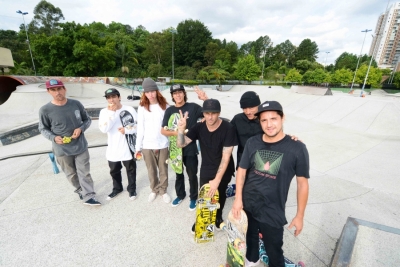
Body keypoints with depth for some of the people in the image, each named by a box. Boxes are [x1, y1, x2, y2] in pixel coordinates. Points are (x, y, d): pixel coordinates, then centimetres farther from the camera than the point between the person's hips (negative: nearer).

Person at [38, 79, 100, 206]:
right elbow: (43, 129, 2)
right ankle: (80, 191, 40)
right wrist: (53, 138, -17)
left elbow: (87, 120, 4)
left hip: (80, 146, 0)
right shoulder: (45, 110, -11)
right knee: (71, 174, 17)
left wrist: (81, 128, -15)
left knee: (84, 173, 5)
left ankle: (89, 197, 17)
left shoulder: (76, 104, -8)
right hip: (62, 150, 0)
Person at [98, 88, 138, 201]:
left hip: (127, 146, -2)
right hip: (113, 148, 3)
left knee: (130, 169, 13)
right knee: (114, 170, 20)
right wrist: (111, 113, -21)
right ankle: (117, 188, 43)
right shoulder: (104, 111, -2)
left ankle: (132, 189, 34)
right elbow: (104, 129, -17)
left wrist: (126, 130, -20)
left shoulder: (129, 109, -8)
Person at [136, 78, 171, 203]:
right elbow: (140, 128, 0)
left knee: (163, 170, 12)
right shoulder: (142, 107, -2)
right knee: (151, 170, 15)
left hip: (163, 144, 0)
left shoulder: (165, 106, -3)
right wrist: (138, 147, 0)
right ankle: (154, 190, 37)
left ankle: (163, 190, 33)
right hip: (147, 145, 1)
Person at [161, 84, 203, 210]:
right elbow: (163, 131, -1)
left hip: (190, 148, -2)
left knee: (192, 175, 9)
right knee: (179, 174, 20)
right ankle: (180, 195, 43)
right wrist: (176, 132, -18)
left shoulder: (193, 107, -5)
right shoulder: (170, 110, 1)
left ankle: (193, 197, 33)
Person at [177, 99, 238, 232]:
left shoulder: (228, 128, -22)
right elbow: (181, 144, -13)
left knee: (220, 195, 17)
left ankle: (218, 217, 47)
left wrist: (217, 180, -24)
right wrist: (181, 129, -33)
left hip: (223, 171, -2)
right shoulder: (199, 127, -10)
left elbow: (226, 157, -23)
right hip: (206, 170, 2)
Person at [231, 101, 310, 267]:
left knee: (274, 251, 17)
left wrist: (300, 216, -4)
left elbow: (302, 183, -9)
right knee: (250, 236, 29)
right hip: (247, 205, 4)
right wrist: (238, 198, -5)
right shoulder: (252, 143, -9)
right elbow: (241, 171, -2)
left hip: (273, 212, -3)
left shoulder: (297, 148, -16)